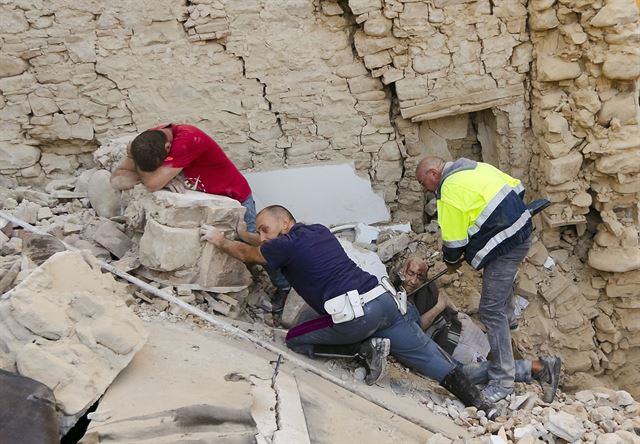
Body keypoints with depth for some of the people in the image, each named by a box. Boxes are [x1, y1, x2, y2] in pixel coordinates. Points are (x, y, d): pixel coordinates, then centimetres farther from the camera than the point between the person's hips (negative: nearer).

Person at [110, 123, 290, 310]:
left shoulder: (187, 140, -39)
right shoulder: (148, 141, -18)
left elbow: (153, 184, -41)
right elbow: (116, 179, -21)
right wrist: (160, 176, -34)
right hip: (201, 200, 6)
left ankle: (283, 286, 25)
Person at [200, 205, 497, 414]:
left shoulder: (287, 244, 1)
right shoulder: (319, 230, 22)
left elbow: (246, 254, 20)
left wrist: (220, 240, 36)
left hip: (356, 315, -8)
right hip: (383, 300, 8)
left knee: (294, 340, 8)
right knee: (428, 357, 12)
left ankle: (367, 348, -1)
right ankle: (479, 404, 6)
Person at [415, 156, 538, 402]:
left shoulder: (450, 191, -16)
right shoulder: (476, 167, 8)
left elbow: (454, 240, -12)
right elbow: (517, 188, 13)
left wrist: (451, 262, 8)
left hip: (505, 246, -10)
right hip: (522, 230, 10)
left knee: (491, 310, -8)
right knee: (502, 280, 37)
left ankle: (502, 381, -6)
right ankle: (507, 318, 64)